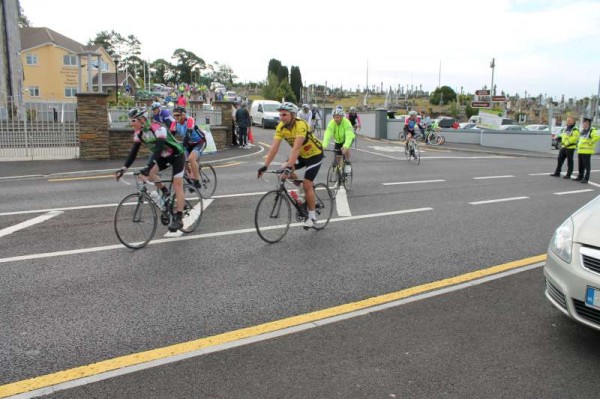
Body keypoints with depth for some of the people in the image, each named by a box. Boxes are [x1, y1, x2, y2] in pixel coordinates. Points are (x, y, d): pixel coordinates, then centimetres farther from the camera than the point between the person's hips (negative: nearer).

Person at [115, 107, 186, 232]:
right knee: (149, 173, -16)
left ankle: (178, 219, -10)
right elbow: (133, 152, -8)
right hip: (163, 156, 7)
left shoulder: (158, 128, -31)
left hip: (177, 155, -7)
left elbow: (158, 149, -40)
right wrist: (124, 168, -19)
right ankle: (165, 192, 7)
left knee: (177, 185, -12)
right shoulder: (138, 133, -8)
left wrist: (148, 167, -50)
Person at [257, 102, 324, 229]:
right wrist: (265, 165, -27)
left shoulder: (301, 125, -33)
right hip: (301, 155, 7)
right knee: (284, 169, -9)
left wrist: (289, 165, -51)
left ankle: (312, 216, 5)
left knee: (307, 184, -13)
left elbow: (296, 147, -42)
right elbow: (274, 147, -19)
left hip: (315, 154, -7)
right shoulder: (281, 127, -14)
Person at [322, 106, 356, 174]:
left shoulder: (346, 122, -34)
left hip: (348, 138, -3)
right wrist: (324, 146, -54)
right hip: (338, 140, 3)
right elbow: (327, 135, -38)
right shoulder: (332, 123, -27)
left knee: (346, 148, -32)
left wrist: (345, 146, -61)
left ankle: (348, 164, -9)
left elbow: (349, 136, -45)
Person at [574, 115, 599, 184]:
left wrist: (590, 143, -18)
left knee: (587, 165, -4)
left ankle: (586, 178, -1)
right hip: (580, 150, 8)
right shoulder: (583, 131, 16)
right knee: (581, 165, 13)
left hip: (587, 151, -8)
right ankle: (580, 177, 22)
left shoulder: (592, 131, -10)